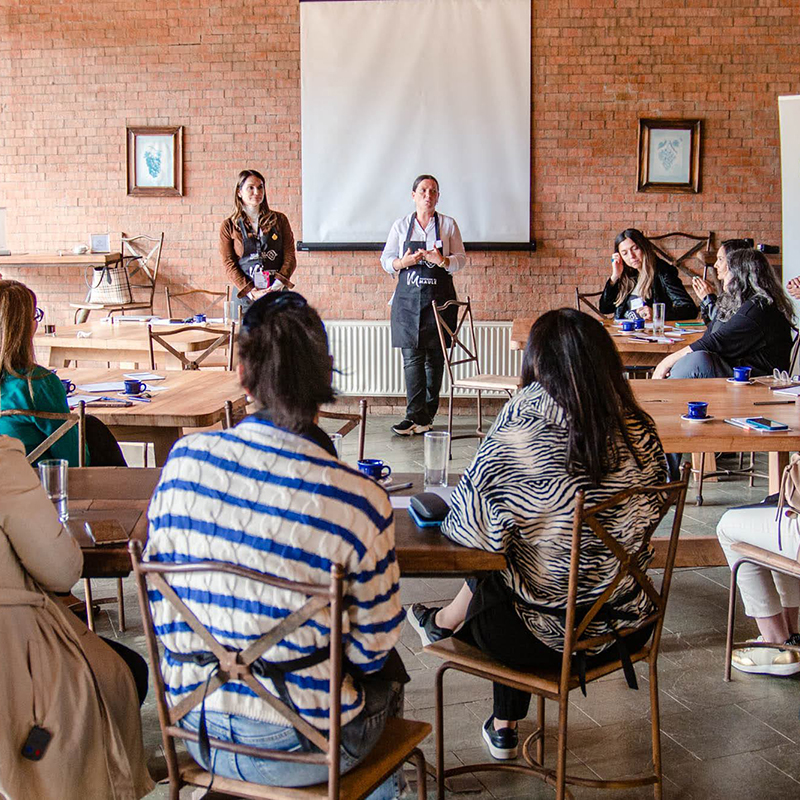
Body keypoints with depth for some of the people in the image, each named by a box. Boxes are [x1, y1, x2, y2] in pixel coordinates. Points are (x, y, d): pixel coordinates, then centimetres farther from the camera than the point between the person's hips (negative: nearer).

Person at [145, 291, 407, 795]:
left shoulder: (185, 459, -11)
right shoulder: (359, 499, -23)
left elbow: (160, 600, 1)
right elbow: (373, 646, -11)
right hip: (304, 746, -4)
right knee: (388, 673, 30)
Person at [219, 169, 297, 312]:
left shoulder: (279, 220, 11)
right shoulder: (229, 226, 8)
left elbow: (290, 257, 6)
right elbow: (229, 265, 1)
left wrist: (277, 286, -11)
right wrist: (252, 292, -13)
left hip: (277, 293, 1)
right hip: (244, 295, -1)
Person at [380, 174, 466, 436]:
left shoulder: (448, 224, 9)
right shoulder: (401, 225, 11)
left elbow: (461, 259, 7)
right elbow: (386, 260, 10)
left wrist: (444, 261, -15)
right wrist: (403, 262, -11)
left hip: (439, 296, 0)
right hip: (408, 297, 0)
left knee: (435, 357, 1)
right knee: (412, 356, -8)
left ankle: (426, 414, 10)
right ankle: (417, 415, -9)